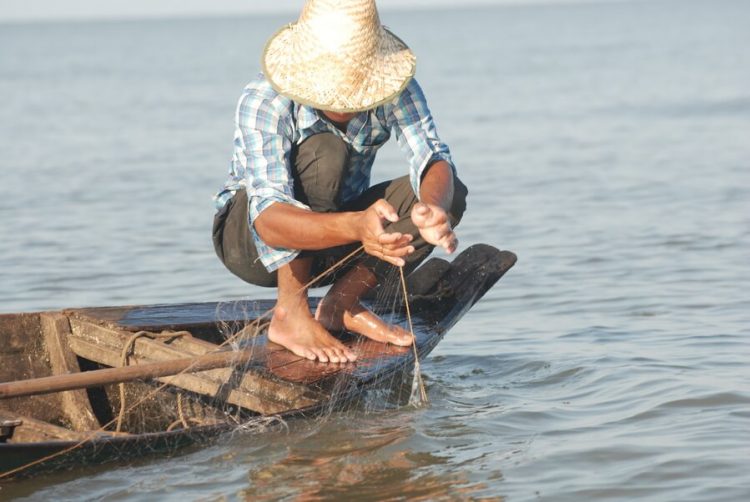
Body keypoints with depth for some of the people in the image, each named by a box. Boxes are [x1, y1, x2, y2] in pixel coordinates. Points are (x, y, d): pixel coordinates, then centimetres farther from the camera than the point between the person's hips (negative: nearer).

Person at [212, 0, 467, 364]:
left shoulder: (394, 89, -19)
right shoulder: (263, 102, -32)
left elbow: (433, 160, -29)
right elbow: (270, 221, -43)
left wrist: (433, 210, -54)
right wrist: (356, 227, -62)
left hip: (334, 239, 5)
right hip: (250, 238, -5)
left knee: (449, 195, -20)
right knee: (325, 152, -34)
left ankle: (342, 305, -7)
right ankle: (291, 313, -24)